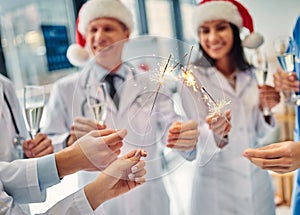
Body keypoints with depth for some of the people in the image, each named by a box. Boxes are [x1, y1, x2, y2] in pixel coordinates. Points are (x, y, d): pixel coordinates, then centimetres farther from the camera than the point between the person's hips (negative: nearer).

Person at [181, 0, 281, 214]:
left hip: (258, 180, 5)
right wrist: (216, 133, -37)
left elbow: (257, 135, 8)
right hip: (216, 182, -4)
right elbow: (197, 137, -17)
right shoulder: (193, 77, -11)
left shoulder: (250, 76, 3)